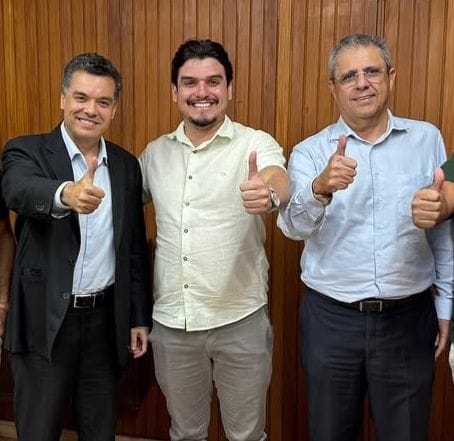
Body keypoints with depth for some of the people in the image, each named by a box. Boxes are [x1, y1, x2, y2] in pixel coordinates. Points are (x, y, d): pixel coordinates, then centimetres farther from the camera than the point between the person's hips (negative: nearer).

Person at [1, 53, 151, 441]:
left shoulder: (126, 165, 5)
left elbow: (135, 248, 8)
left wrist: (139, 317, 8)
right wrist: (65, 193, -53)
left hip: (105, 319, 3)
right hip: (45, 321, -3)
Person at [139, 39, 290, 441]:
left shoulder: (255, 144, -9)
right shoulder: (155, 152, 4)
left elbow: (280, 181, -30)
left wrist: (268, 195, -52)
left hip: (241, 320, -3)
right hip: (170, 320, 3)